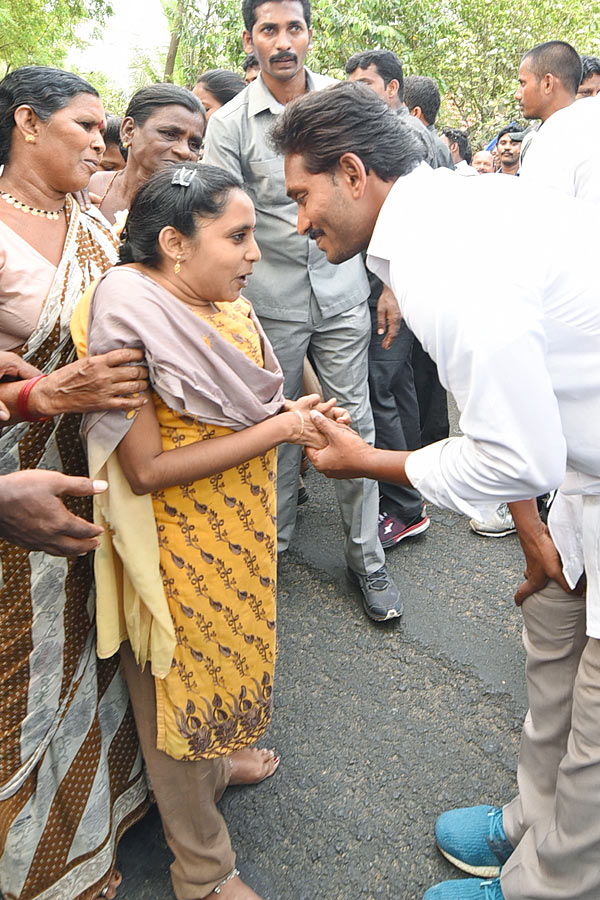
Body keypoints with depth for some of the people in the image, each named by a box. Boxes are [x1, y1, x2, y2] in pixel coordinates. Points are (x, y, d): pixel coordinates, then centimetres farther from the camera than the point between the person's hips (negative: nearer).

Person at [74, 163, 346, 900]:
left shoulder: (227, 305, 0)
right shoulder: (130, 317, -24)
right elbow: (145, 468, -27)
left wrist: (300, 417, -4)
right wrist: (275, 429, -24)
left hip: (236, 528, 8)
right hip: (177, 544, -7)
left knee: (220, 651, 27)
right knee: (177, 679, 13)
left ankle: (216, 759, 58)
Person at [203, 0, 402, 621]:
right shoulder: (229, 124, -2)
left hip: (342, 296, 2)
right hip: (271, 305, -1)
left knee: (354, 425, 3)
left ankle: (367, 560, 16)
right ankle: (274, 541, 30)